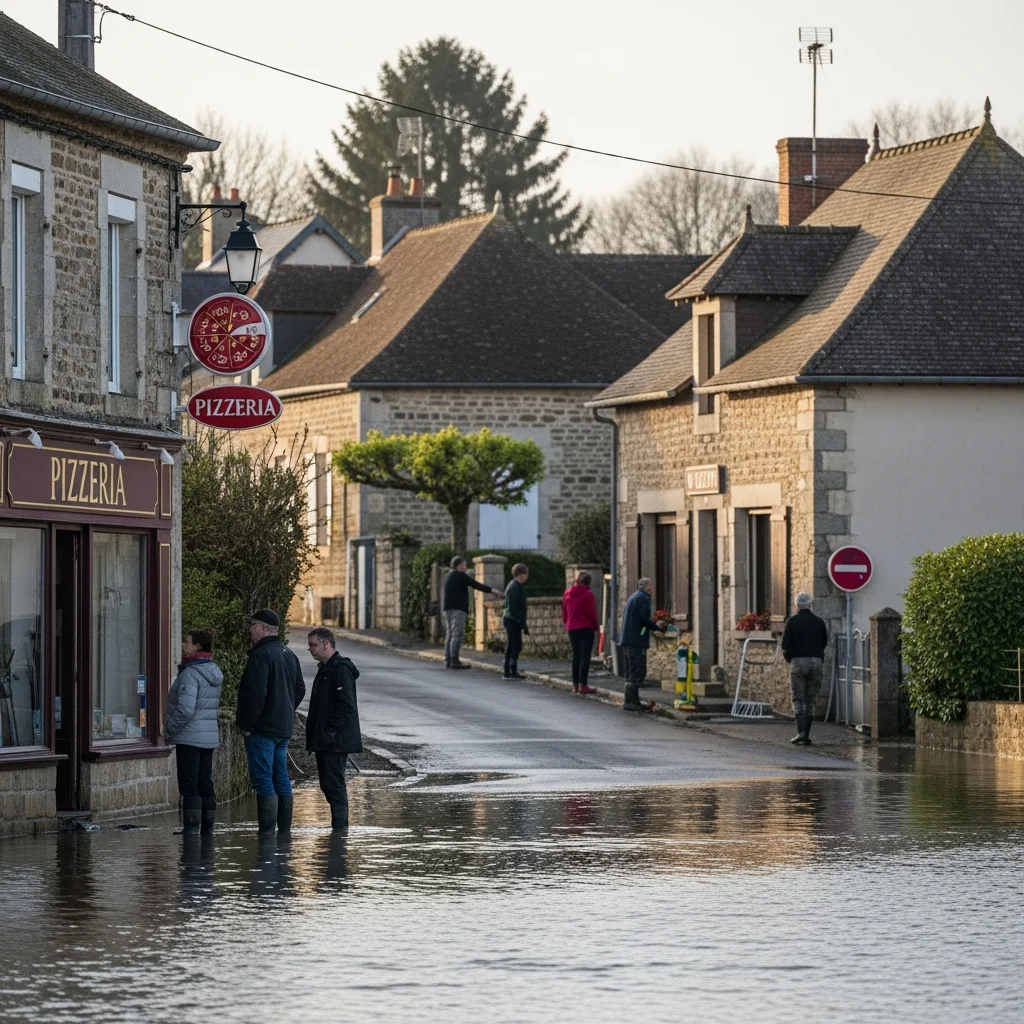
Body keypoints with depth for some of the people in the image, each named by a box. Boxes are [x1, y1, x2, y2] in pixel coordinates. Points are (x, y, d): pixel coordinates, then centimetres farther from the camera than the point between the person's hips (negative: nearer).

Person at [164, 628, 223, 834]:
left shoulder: (191, 673, -17)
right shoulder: (214, 671, 11)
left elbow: (185, 709, -25)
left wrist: (169, 730, -11)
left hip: (189, 737, -9)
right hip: (209, 736, 9)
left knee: (189, 784, -5)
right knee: (205, 783, 12)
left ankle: (192, 827, -6)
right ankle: (207, 827, 14)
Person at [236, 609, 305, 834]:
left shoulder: (261, 655, -16)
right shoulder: (289, 655, 15)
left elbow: (256, 694, -22)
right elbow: (300, 690, 23)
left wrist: (246, 724, -14)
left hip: (263, 729, -9)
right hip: (284, 728, 9)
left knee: (263, 780, -8)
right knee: (281, 779, 13)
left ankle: (267, 831, -12)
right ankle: (284, 830, 15)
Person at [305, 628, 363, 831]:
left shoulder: (340, 669, -14)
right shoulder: (325, 669, 19)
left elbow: (346, 705, -21)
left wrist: (330, 731, -19)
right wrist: (314, 736, 16)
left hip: (335, 742, -10)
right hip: (324, 741, 10)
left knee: (334, 784, -10)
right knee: (327, 784, 12)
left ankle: (339, 827, -10)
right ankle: (341, 825, 18)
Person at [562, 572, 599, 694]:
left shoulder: (567, 594, 6)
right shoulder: (587, 594, -11)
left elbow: (564, 613, 10)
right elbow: (591, 613, -12)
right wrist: (595, 626, 0)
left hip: (572, 629, 6)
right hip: (586, 628, -6)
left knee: (576, 656, 13)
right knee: (585, 656, -5)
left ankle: (575, 685, 13)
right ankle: (582, 685, -12)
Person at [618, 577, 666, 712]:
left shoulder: (633, 597, 20)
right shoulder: (644, 598, -9)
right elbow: (644, 618, -17)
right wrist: (658, 627, -3)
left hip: (626, 640, 10)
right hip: (637, 640, -10)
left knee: (632, 672, 14)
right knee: (637, 672, -8)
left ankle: (633, 702, 17)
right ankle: (630, 702, -11)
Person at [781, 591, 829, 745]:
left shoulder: (792, 621, -2)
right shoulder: (819, 622, 7)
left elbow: (786, 645, -4)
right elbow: (824, 643, 10)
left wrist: (788, 658, 13)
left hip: (798, 662, -3)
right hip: (816, 662, 3)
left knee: (798, 699, 0)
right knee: (811, 701, 8)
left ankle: (801, 733, -16)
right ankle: (806, 737, 6)